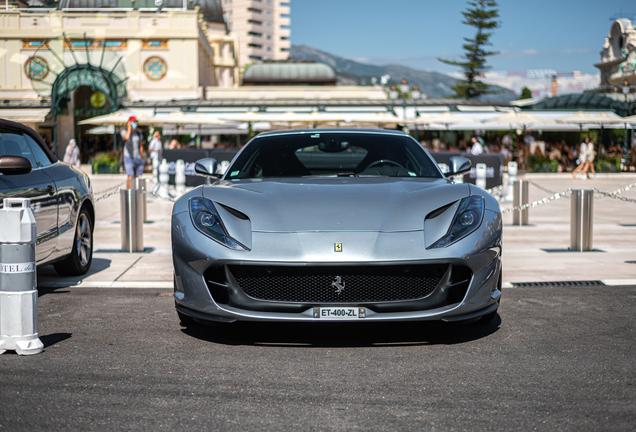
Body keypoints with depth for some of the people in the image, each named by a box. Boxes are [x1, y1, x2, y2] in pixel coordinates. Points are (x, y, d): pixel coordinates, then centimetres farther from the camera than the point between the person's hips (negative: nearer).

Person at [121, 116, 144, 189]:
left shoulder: (138, 134, 12)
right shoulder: (124, 132, -1)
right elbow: (126, 137, -25)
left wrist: (141, 157, 12)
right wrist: (129, 127, -13)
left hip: (137, 158, 5)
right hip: (129, 157, -5)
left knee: (136, 177, 5)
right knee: (131, 177, -16)